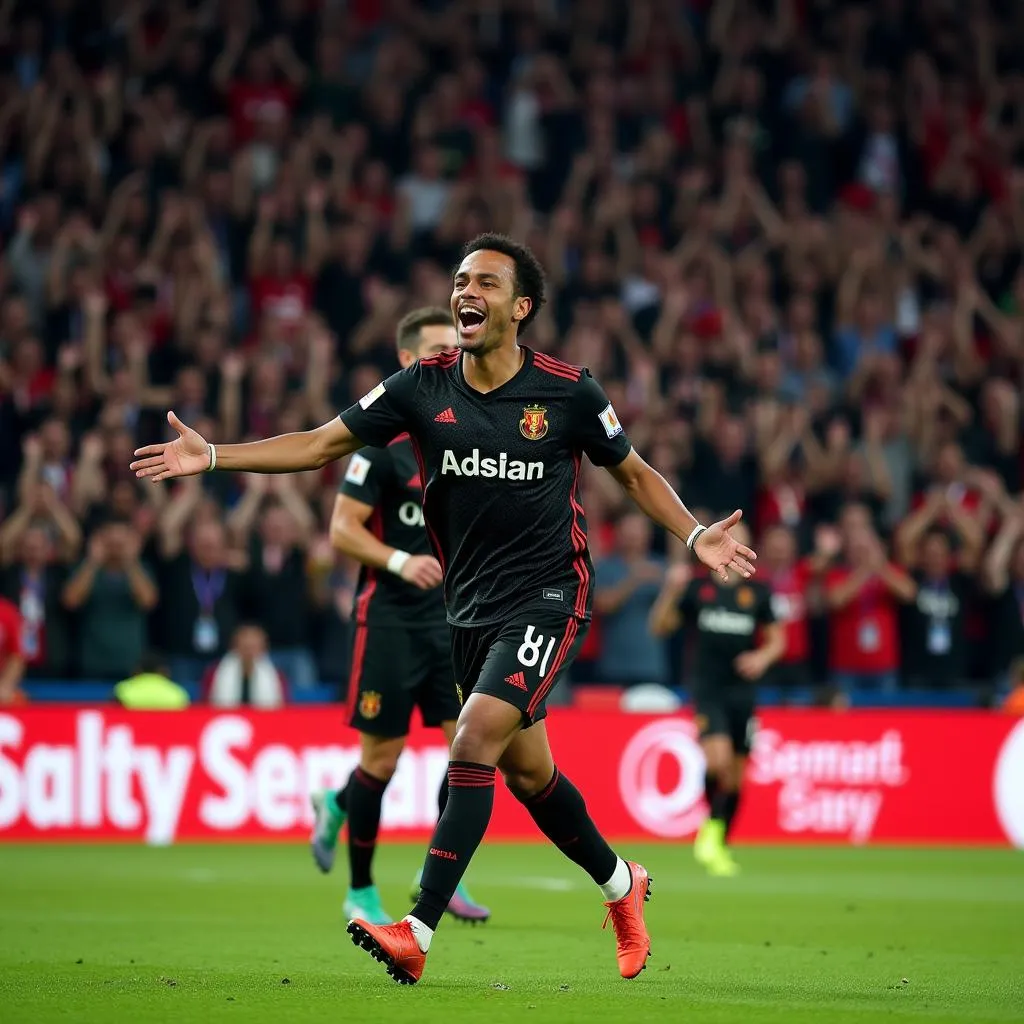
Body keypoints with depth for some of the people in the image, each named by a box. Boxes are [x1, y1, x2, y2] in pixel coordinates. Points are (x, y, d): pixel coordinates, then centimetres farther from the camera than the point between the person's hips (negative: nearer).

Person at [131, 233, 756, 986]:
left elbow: (633, 473, 6)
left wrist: (693, 535, -9)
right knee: (526, 769, 14)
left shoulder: (568, 392, -9)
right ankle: (621, 884, 40)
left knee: (477, 736, -22)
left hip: (548, 596, -5)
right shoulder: (424, 387, -2)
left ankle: (418, 934, -24)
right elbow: (320, 446, 3)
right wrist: (213, 456, -5)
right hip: (471, 606, 5)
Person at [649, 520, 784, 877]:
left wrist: (763, 656, -10)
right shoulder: (697, 588, 3)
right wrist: (671, 590, -12)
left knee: (735, 774, 7)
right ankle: (711, 830, -3)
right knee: (718, 758, -24)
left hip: (743, 691, 2)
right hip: (708, 689, -2)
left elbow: (777, 639, 12)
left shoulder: (758, 592, 5)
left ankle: (720, 846, 21)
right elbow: (659, 626, 3)